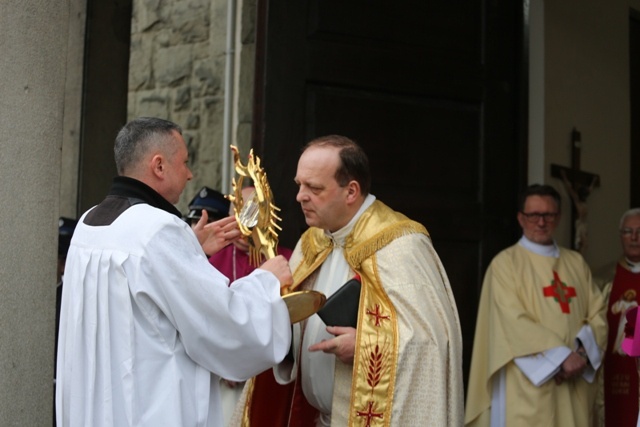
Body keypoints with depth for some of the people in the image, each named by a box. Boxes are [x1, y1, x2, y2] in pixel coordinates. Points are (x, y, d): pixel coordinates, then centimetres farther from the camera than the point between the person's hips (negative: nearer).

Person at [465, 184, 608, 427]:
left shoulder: (576, 263, 15)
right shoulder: (505, 263, -1)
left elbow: (597, 314, 8)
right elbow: (514, 322, -11)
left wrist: (581, 351, -10)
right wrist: (562, 355, -17)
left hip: (574, 386, 4)